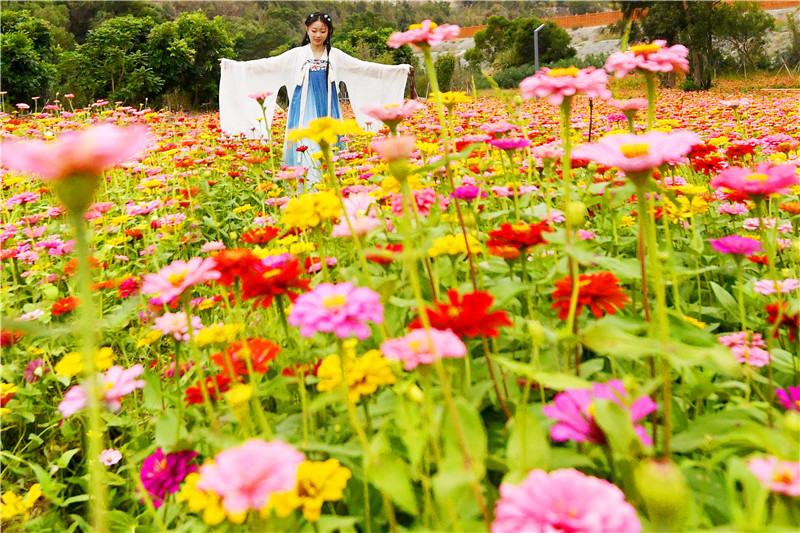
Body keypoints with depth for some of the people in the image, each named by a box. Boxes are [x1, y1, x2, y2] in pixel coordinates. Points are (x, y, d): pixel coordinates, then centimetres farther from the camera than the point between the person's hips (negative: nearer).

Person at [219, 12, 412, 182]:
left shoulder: (335, 55, 8)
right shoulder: (297, 54, 5)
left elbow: (363, 67, 7)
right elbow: (269, 64, 1)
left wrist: (398, 69, 3)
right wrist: (234, 65, -7)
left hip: (326, 112, 1)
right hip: (304, 112, -1)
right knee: (304, 150, -8)